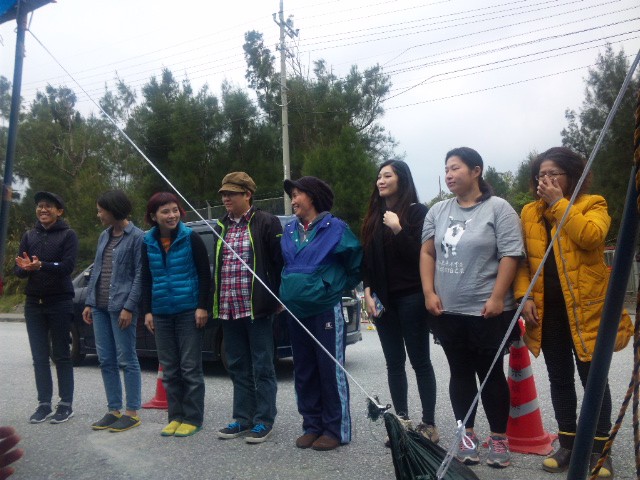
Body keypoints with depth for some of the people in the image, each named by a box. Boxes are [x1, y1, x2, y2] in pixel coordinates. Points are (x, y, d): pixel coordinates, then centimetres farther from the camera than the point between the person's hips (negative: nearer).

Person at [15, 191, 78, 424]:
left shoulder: (68, 235, -2)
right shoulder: (29, 236, 11)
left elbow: (68, 265, -14)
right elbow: (18, 269, 5)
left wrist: (41, 266, -29)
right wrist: (25, 268, -18)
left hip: (60, 303, -4)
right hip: (34, 303, 4)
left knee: (61, 355, 2)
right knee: (39, 357, 7)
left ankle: (66, 404, 9)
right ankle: (44, 403, 15)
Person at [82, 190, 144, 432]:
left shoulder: (136, 237, -8)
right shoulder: (104, 236, 15)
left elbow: (140, 275, -12)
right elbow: (96, 271, 17)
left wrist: (129, 307, -16)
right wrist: (89, 303, 13)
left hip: (121, 308, -8)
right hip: (100, 307, 8)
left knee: (126, 360, -1)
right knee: (106, 360, 10)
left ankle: (132, 412, 9)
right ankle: (114, 410, 20)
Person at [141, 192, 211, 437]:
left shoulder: (191, 238, -6)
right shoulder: (148, 242, 6)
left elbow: (204, 275, -5)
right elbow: (146, 279, 13)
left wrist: (203, 307, -10)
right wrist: (147, 311, 7)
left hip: (188, 311, -4)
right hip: (161, 313, 4)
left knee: (190, 368, 1)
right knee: (169, 370, 10)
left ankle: (192, 418, 11)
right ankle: (175, 417, 21)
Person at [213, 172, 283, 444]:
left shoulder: (266, 223, -6)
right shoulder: (222, 227, 15)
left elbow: (279, 261, -9)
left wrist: (275, 299, -11)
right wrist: (217, 303, 14)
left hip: (257, 308, -7)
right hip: (229, 308, 7)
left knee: (262, 367, 3)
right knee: (238, 367, 14)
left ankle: (264, 421, 13)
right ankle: (243, 419, 24)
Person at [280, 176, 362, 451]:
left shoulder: (335, 227, -6)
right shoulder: (289, 230, 10)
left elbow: (356, 262, 1)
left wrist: (339, 285, 6)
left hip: (326, 309, -6)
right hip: (295, 310, 6)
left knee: (331, 371, -1)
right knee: (304, 373, 11)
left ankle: (336, 429, 9)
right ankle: (312, 426, 22)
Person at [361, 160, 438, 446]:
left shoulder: (417, 212, -3)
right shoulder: (374, 216, 14)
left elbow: (419, 254, -11)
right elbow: (366, 259, 12)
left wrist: (397, 229, -20)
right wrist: (368, 292, 2)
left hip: (411, 298, -5)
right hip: (382, 299, 6)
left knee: (420, 361, 1)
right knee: (394, 363, 9)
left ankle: (429, 424, 8)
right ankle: (402, 422, 16)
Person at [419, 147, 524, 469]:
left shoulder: (498, 208, -6)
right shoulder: (438, 211, 9)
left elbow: (510, 256, -11)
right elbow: (427, 253, 10)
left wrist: (497, 299, -17)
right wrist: (429, 293, 0)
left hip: (487, 312, -4)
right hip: (447, 312, 5)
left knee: (491, 375, 5)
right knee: (460, 374, 13)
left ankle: (499, 438, 19)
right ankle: (467, 435, 24)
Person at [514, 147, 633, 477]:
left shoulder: (593, 205, -1)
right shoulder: (530, 213, 10)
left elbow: (591, 236, -23)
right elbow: (522, 260, 8)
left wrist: (559, 203, -17)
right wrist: (524, 296, -5)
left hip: (586, 310, -4)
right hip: (547, 312, 4)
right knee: (560, 380, 12)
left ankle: (599, 450, 17)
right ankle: (568, 444, 24)